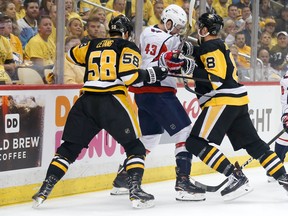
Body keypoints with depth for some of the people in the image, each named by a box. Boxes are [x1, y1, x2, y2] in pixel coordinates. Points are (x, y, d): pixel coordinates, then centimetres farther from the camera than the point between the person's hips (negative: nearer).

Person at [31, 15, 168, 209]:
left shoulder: (92, 45, 21)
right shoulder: (128, 47, 7)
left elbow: (72, 55, 36)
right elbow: (128, 75, -7)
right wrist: (150, 75, 4)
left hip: (86, 101, 4)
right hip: (113, 100, -4)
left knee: (69, 148, 12)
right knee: (135, 147, 7)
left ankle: (44, 191, 4)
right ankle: (135, 191, -9)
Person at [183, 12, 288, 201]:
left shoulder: (210, 48, -9)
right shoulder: (220, 46, 22)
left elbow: (216, 78, -20)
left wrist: (191, 70, -25)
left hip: (223, 101, -10)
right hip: (238, 100, 10)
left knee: (196, 143, -13)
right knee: (253, 143, 13)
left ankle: (236, 177, -19)